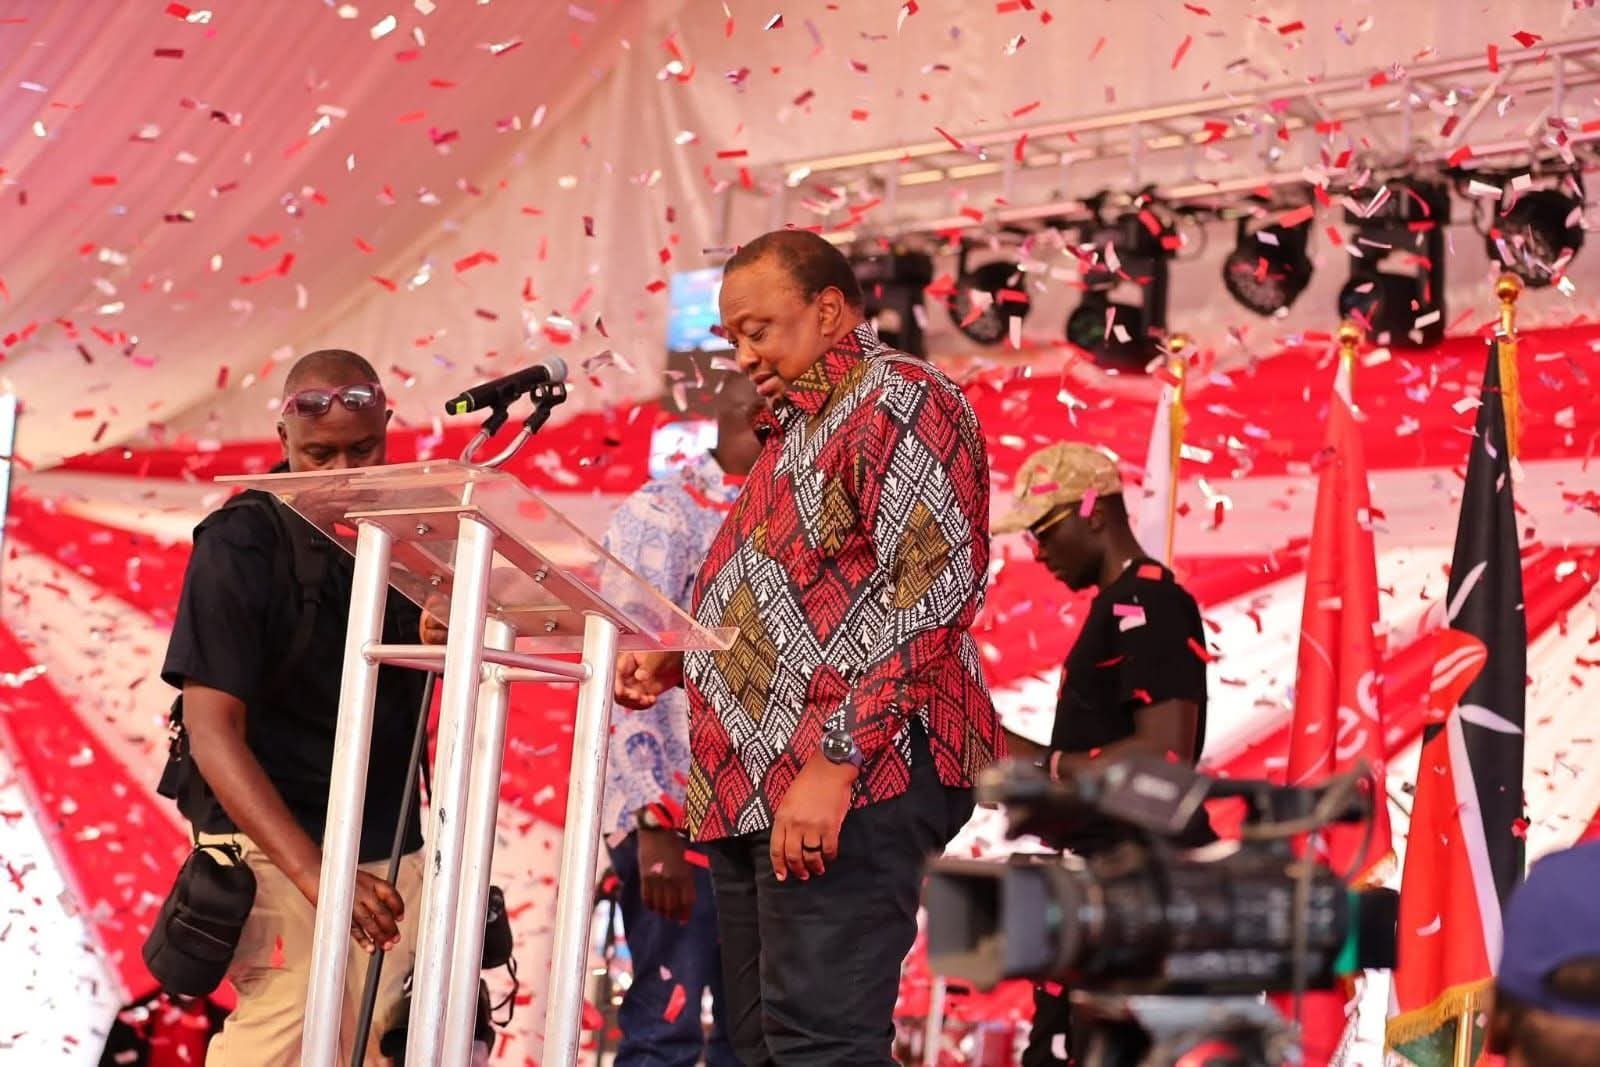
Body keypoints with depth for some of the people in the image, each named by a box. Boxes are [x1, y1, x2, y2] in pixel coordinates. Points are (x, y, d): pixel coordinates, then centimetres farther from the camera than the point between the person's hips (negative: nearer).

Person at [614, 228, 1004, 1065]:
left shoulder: (900, 401, -5)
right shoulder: (797, 430, 27)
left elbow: (930, 590, -17)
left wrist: (835, 760, -23)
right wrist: (673, 660, 16)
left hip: (855, 779, -10)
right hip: (759, 791, 10)